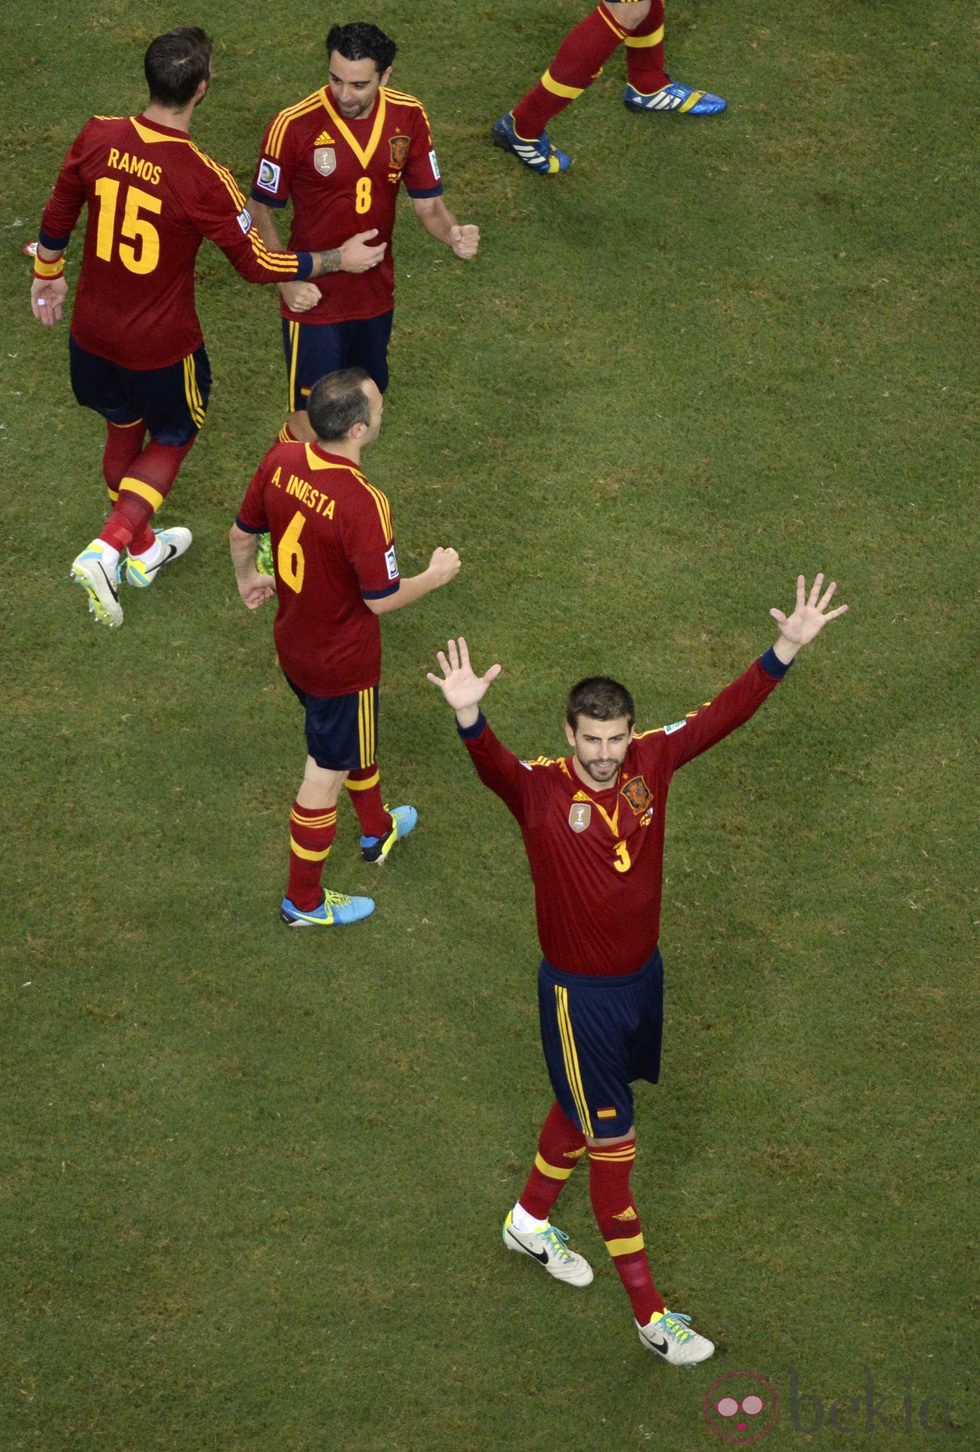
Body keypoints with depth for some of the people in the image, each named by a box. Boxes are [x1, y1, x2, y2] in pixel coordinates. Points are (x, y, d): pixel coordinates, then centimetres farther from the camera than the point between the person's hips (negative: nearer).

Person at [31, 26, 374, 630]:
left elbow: (57, 217, 2)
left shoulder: (97, 138, -15)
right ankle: (108, 550, 4)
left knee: (124, 431, 27)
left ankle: (142, 549, 48)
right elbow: (256, 263, -18)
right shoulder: (202, 178, -29)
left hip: (93, 331, 5)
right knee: (173, 441, 21)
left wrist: (49, 275, 22)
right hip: (161, 346, -5)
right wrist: (336, 261, -5)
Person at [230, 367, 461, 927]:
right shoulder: (363, 503, -35)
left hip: (292, 643, 7)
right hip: (342, 663, -7)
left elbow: (242, 532, 3)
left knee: (354, 738, 32)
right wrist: (436, 575, -6)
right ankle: (304, 901, 29)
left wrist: (248, 578, 24)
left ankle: (379, 829, 57)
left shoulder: (281, 461, -14)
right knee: (327, 773, 12)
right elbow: (382, 599, -24)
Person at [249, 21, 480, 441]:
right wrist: (287, 281, -20)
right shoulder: (293, 126, -21)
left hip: (375, 294, 5)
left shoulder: (408, 118, -9)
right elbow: (262, 209, -9)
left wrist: (454, 233, -25)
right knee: (311, 422, -2)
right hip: (315, 297, -5)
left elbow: (428, 203, -2)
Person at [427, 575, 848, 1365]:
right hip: (580, 994, -6)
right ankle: (651, 1315, 12)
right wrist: (469, 715, -65)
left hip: (641, 975, 6)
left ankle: (531, 1220, 53)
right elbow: (492, 765, -43)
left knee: (583, 1109, 27)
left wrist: (788, 647, -12)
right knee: (613, 1149, 2)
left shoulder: (649, 762, -9)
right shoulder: (540, 790, -23)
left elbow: (724, 713, -6)